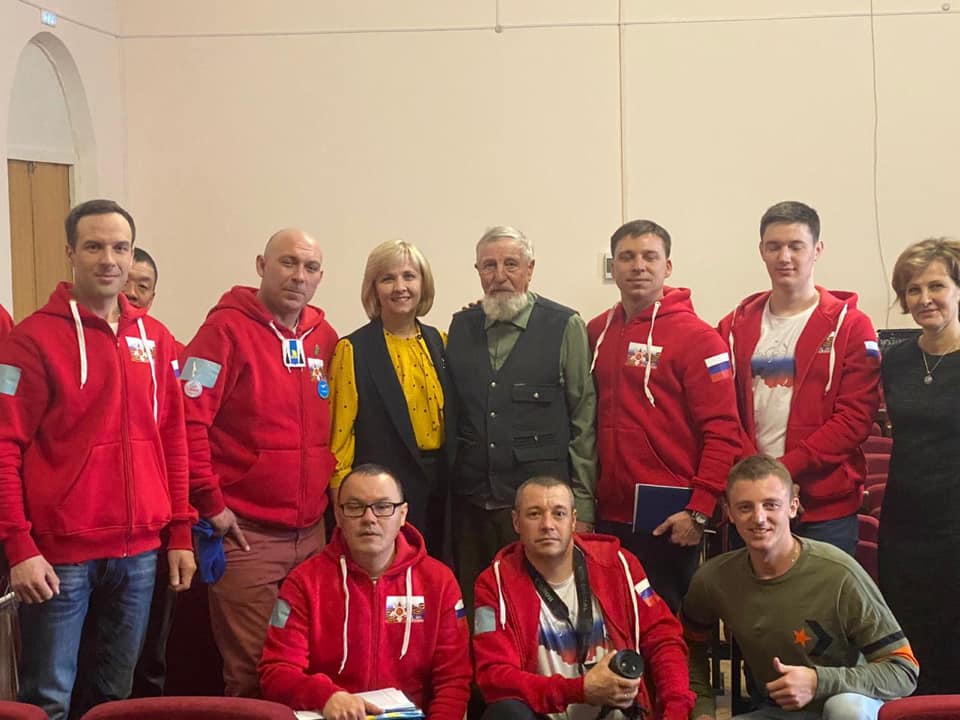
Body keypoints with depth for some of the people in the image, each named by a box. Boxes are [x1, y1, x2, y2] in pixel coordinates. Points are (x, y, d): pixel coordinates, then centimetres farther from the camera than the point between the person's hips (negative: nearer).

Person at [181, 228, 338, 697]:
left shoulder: (325, 338, 10)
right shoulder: (227, 329, -8)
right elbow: (186, 420, -15)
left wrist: (330, 490, 11)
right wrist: (211, 503, -13)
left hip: (312, 531, 6)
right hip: (247, 533, -6)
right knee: (251, 671, -1)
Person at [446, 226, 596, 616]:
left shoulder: (564, 327, -1)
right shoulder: (461, 327, 10)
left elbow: (584, 422, -2)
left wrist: (582, 503, -5)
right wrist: (444, 488, 9)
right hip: (470, 504, 4)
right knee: (473, 612, 9)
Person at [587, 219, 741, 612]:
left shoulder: (696, 337, -7)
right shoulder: (596, 333, 9)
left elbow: (723, 432, -11)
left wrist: (698, 511, -14)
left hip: (669, 522, -5)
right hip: (608, 516, 5)